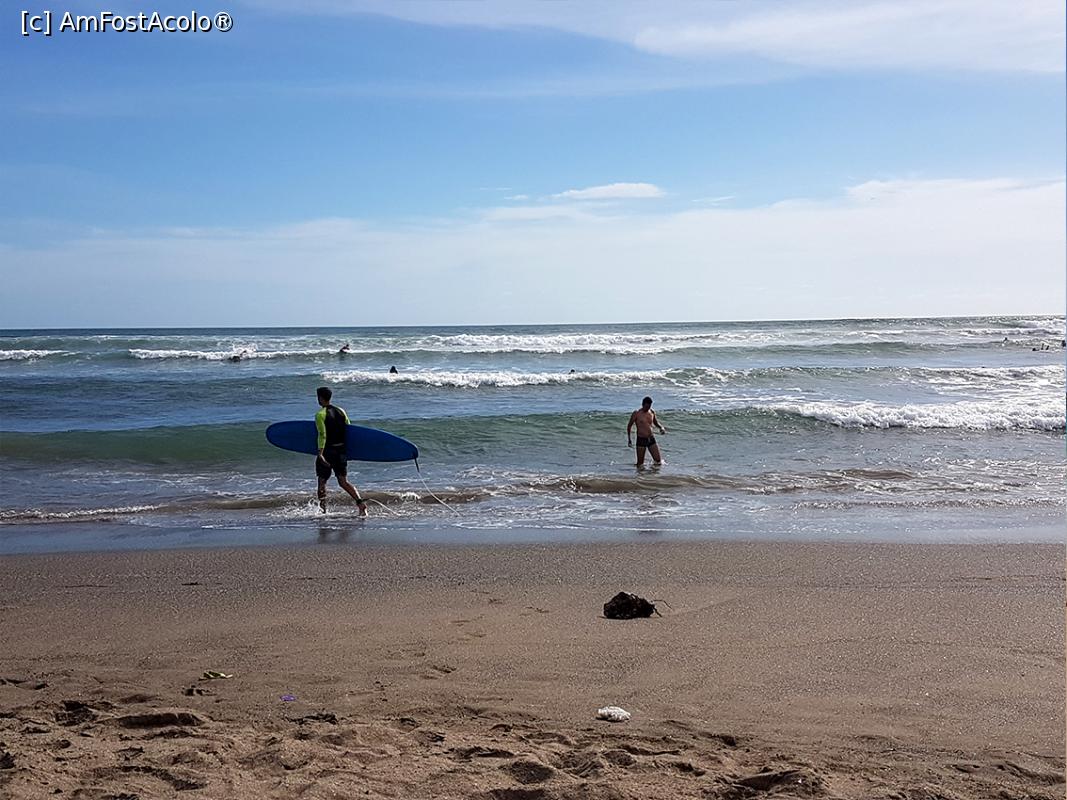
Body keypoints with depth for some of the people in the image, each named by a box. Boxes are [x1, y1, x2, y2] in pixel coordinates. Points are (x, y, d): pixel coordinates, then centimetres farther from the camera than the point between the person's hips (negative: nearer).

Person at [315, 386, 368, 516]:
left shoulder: (320, 414, -10)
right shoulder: (341, 411, 8)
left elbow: (322, 435, -19)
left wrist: (320, 453, -24)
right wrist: (347, 449, 20)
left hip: (328, 450, -5)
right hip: (342, 450, 5)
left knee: (322, 481, 11)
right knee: (343, 482, 6)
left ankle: (322, 508, 13)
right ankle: (360, 502, -12)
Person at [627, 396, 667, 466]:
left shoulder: (652, 412, 5)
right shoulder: (636, 413, -8)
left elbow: (656, 422, 22)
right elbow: (629, 425, 1)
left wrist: (661, 427, 1)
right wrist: (629, 439, -3)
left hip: (651, 439, 4)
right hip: (641, 439, -4)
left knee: (658, 461, 0)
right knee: (640, 465, 0)